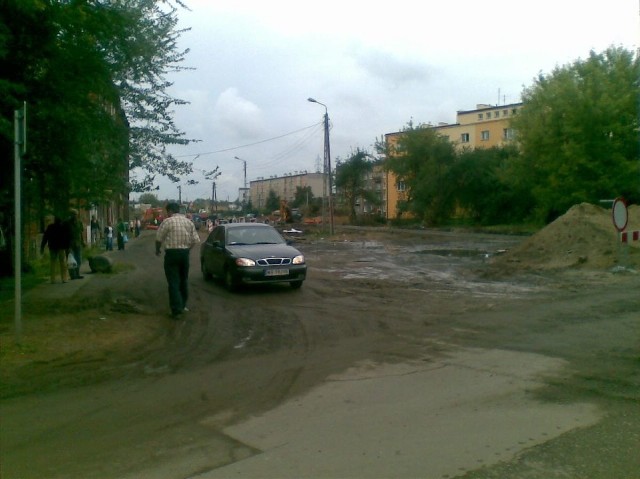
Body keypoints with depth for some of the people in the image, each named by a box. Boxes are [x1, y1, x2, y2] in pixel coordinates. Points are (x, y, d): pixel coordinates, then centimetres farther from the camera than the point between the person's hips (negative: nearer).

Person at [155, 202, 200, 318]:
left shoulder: (167, 221, -9)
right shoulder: (189, 222, 7)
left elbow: (159, 238, -5)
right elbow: (195, 240, 4)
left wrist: (157, 250, 14)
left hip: (172, 253, -5)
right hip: (185, 253, 5)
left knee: (173, 282, -3)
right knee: (183, 280, 18)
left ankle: (177, 310, -8)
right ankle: (182, 305, 28)